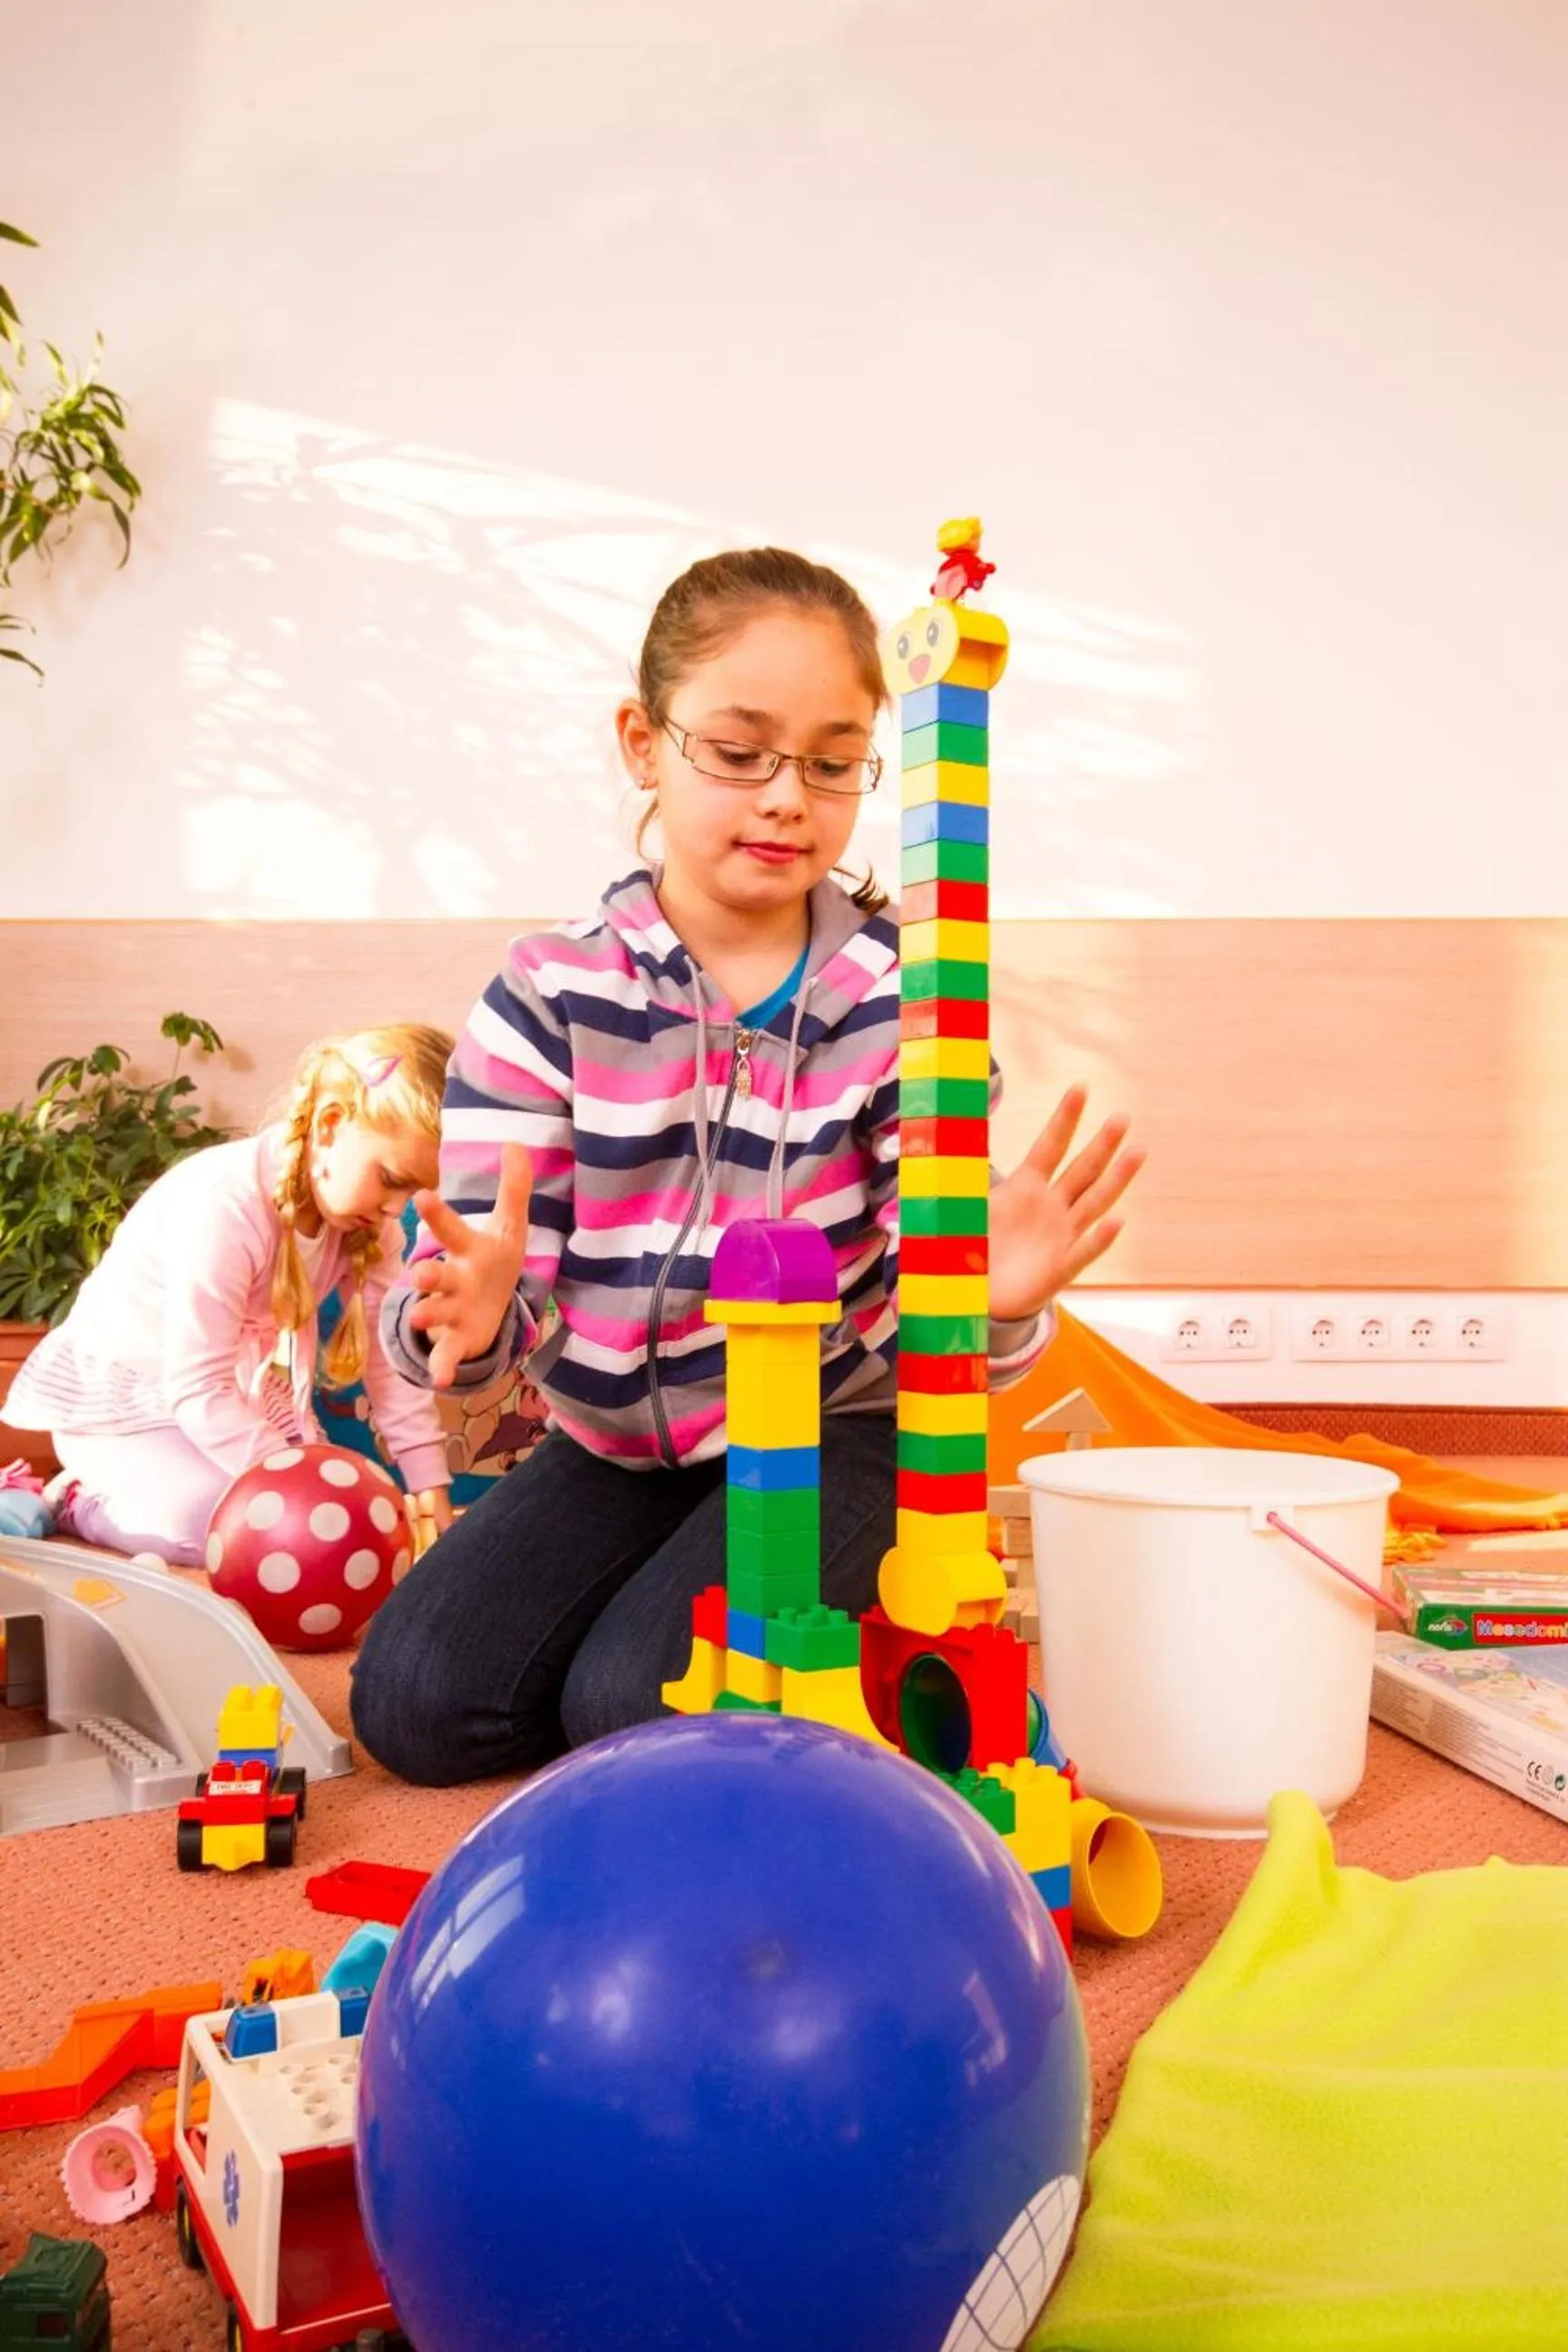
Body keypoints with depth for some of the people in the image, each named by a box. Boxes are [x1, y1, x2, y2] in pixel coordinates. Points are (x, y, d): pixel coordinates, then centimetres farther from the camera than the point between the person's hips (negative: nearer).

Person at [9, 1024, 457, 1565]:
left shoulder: (366, 1215, -12)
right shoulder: (224, 1209, -34)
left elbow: (389, 1352, -9)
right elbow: (196, 1390, -34)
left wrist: (429, 1484, -13)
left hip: (239, 1390, 8)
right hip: (125, 1398, -8)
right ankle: (77, 1500, 2)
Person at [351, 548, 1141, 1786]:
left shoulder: (899, 989, -11)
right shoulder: (552, 991, -10)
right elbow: (480, 1257, -13)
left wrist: (992, 1299, -39)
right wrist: (466, 1307, -38)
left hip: (829, 1430, -2)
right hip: (615, 1440, 3)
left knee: (642, 1704, -21)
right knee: (418, 1701, -9)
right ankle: (664, 1580, 16)